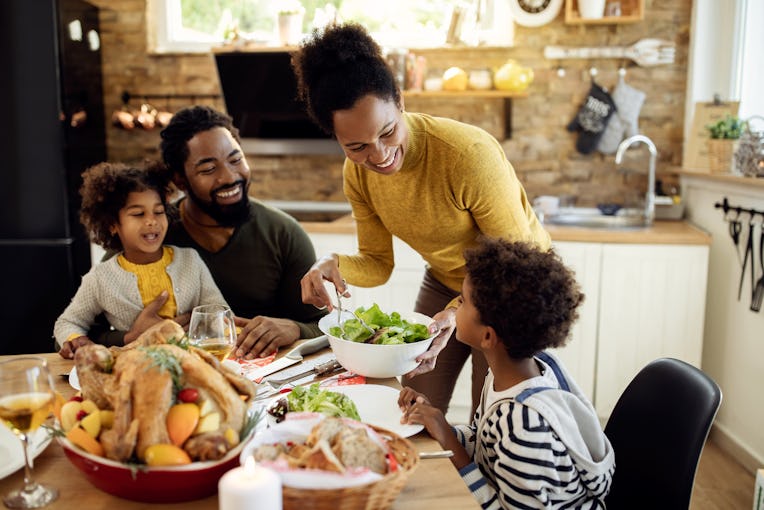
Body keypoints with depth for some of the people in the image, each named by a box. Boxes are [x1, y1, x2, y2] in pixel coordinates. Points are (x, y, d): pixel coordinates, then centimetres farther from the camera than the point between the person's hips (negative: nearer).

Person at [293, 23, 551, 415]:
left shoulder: (469, 153, -33)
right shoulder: (357, 175, -15)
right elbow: (378, 264, -5)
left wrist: (459, 311, -39)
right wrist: (334, 265, -27)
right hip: (443, 282, 5)